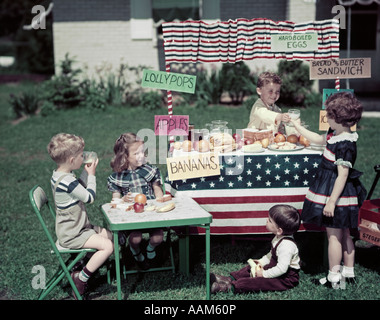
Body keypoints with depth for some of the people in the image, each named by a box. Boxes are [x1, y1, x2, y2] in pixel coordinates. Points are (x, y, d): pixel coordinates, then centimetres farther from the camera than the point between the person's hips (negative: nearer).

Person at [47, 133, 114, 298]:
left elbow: (80, 189, 20)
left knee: (109, 235, 14)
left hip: (71, 227, 10)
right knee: (108, 246, -19)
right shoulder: (67, 181, -27)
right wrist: (91, 174, -6)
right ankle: (81, 277, -7)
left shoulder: (58, 174, 5)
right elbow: (89, 197, -17)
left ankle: (87, 262, 21)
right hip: (72, 234, -10)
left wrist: (86, 171, 7)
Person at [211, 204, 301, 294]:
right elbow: (272, 254, 18)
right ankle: (231, 279, 2)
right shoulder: (279, 237, 2)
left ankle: (230, 287, -26)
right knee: (252, 266, 8)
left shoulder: (286, 245, -31)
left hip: (286, 278, -10)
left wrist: (264, 274, -25)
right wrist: (262, 261, 7)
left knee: (259, 281, -24)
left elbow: (281, 268, -33)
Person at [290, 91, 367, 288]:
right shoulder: (335, 135, 5)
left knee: (334, 236, 1)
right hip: (342, 195, 10)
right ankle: (348, 273, 28)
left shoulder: (344, 144, -24)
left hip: (337, 194, -10)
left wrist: (331, 202, -23)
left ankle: (334, 278, 11)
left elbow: (342, 175, -24)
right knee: (344, 235, 17)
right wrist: (298, 127, 27)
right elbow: (319, 140, 23)